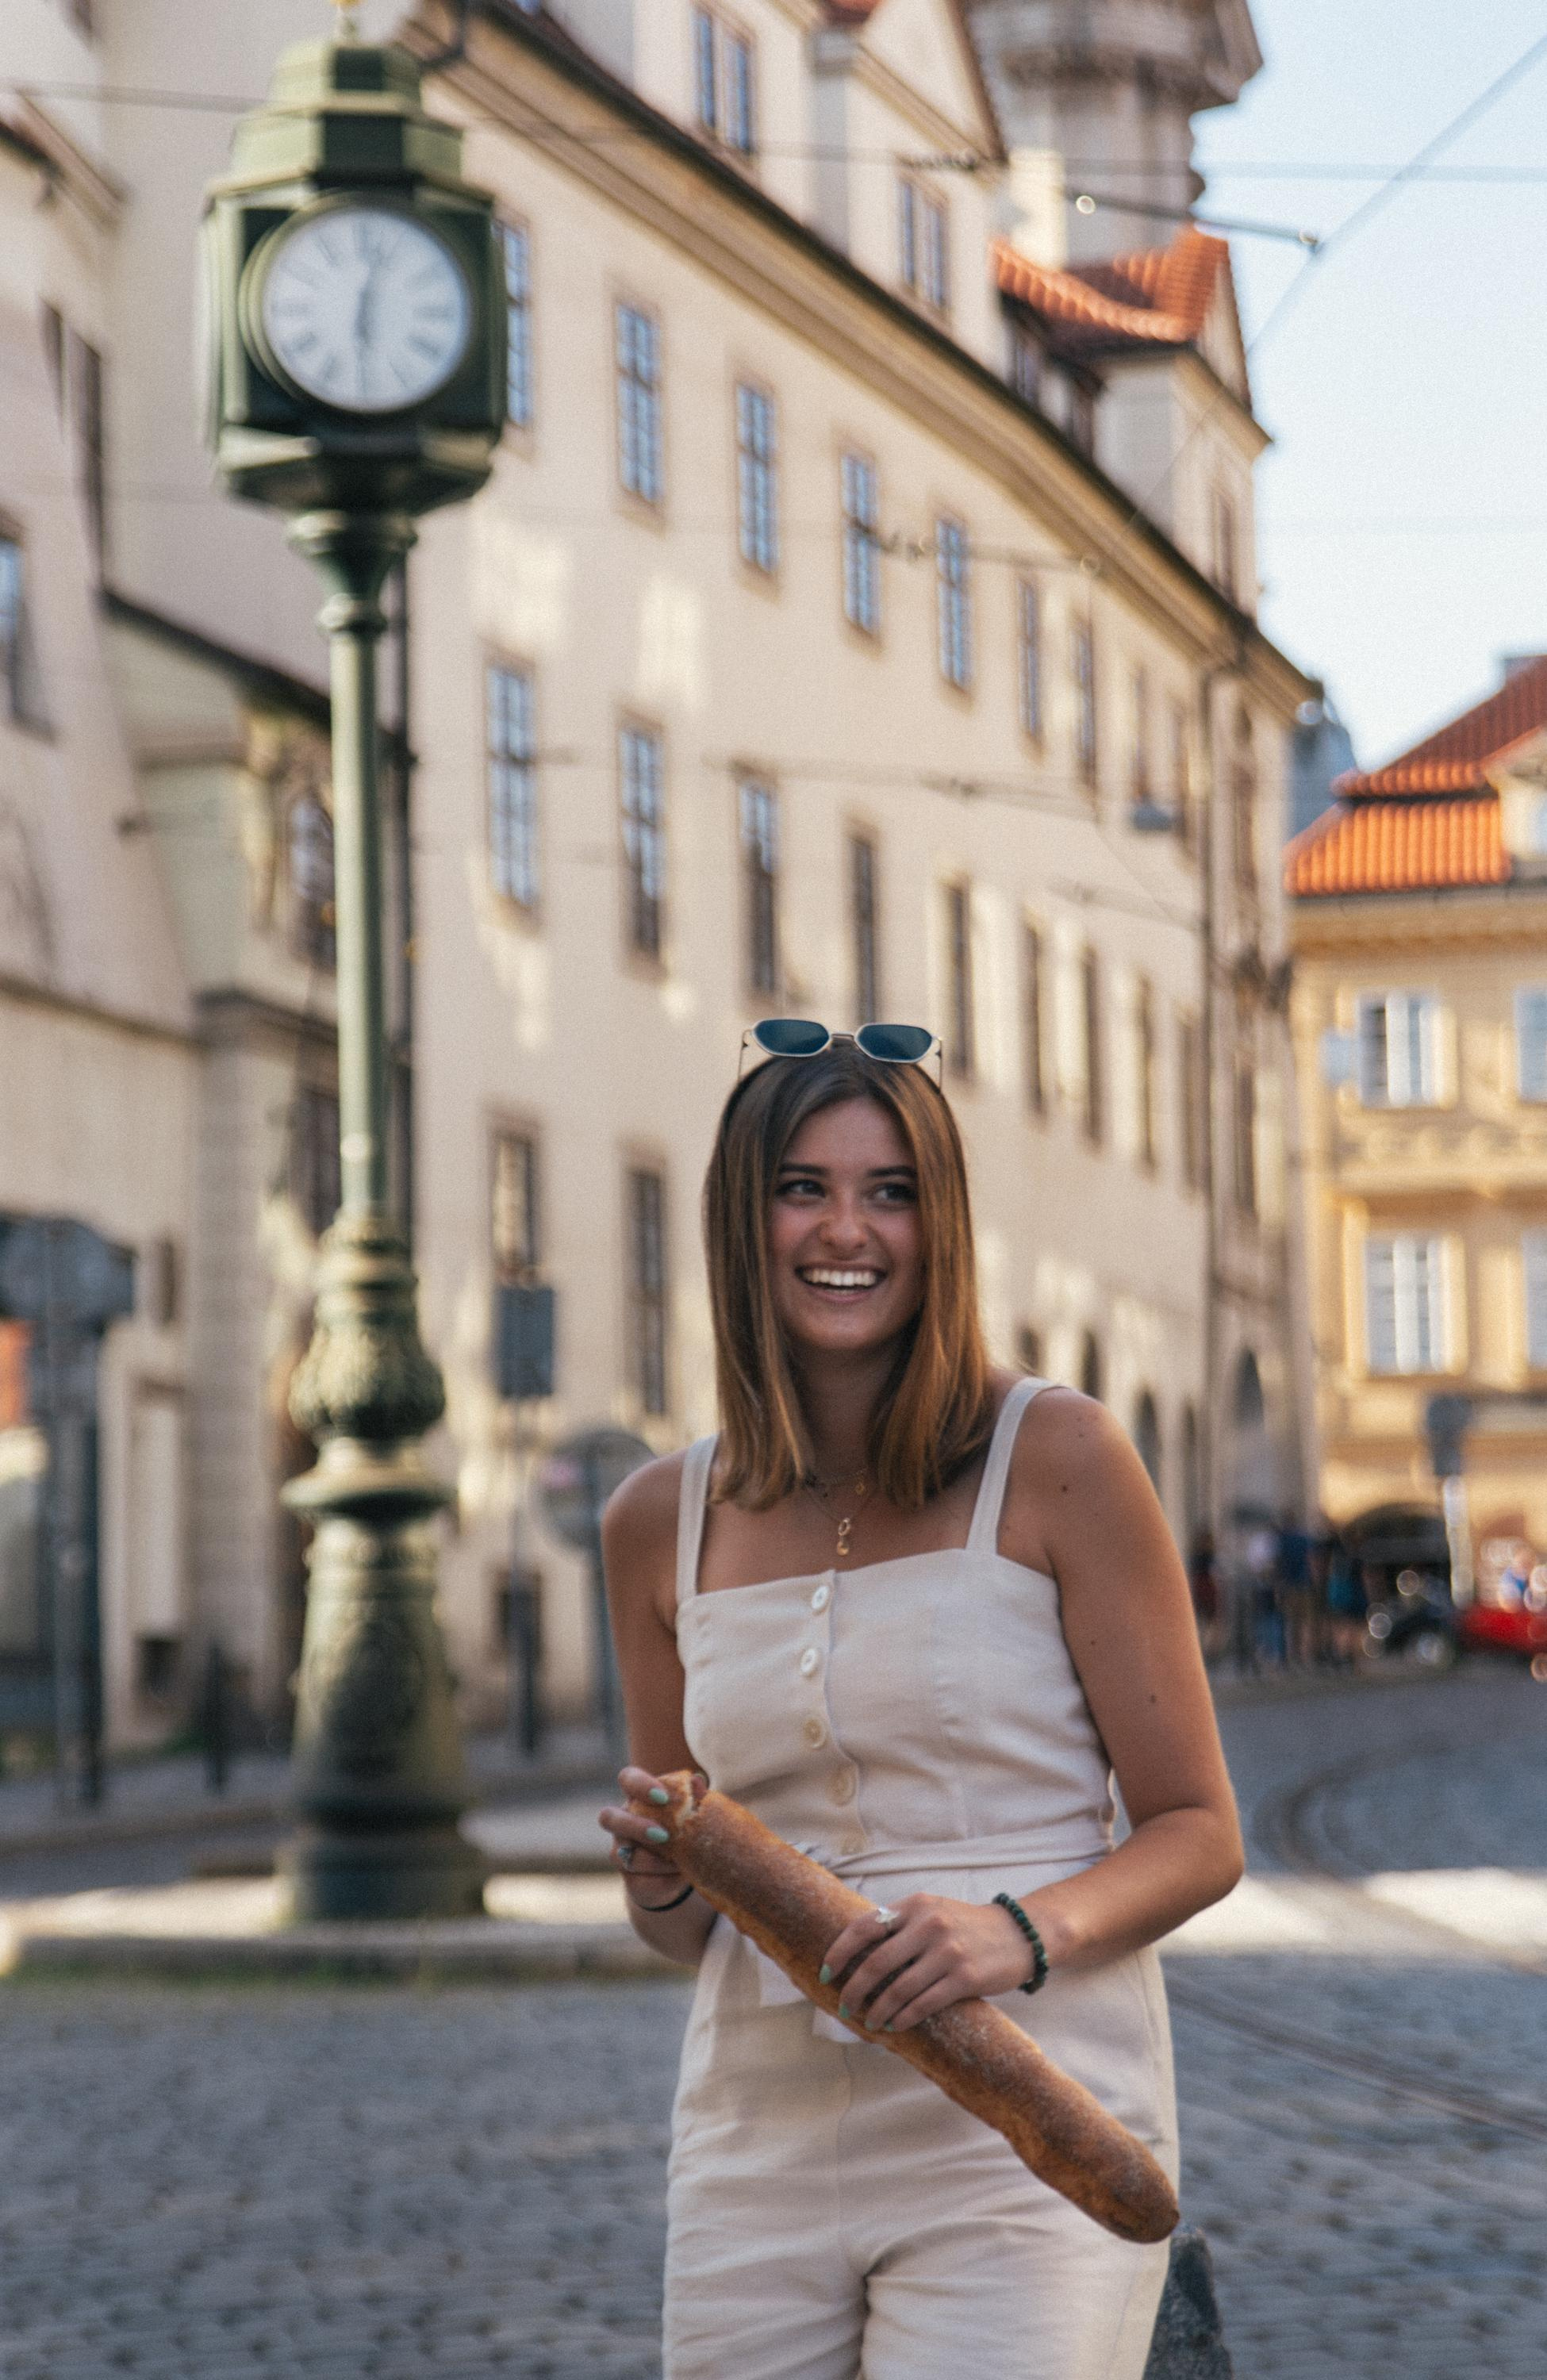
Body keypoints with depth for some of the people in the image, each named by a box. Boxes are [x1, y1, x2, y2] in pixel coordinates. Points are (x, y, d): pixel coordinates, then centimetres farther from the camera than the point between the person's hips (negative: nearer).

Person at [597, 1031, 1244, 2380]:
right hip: (760, 2152, 4)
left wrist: (1022, 1931, -20)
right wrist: (664, 1882, -5)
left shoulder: (1055, 1459, -4)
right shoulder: (661, 1523, 8)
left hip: (1020, 2142, -4)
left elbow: (1199, 1835, -2)